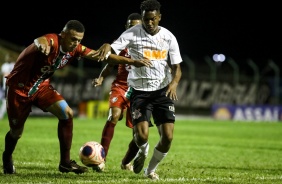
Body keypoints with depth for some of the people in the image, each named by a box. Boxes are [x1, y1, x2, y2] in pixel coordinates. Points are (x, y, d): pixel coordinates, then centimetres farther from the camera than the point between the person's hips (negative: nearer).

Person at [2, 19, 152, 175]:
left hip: (41, 86, 6)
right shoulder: (52, 41, -31)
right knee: (16, 131, 3)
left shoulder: (76, 49, -10)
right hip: (19, 88, -6)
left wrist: (132, 62, -15)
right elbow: (41, 41, -55)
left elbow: (102, 56, -6)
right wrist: (41, 44, -82)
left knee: (66, 114, -13)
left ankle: (65, 162, -5)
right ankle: (7, 157, 37)